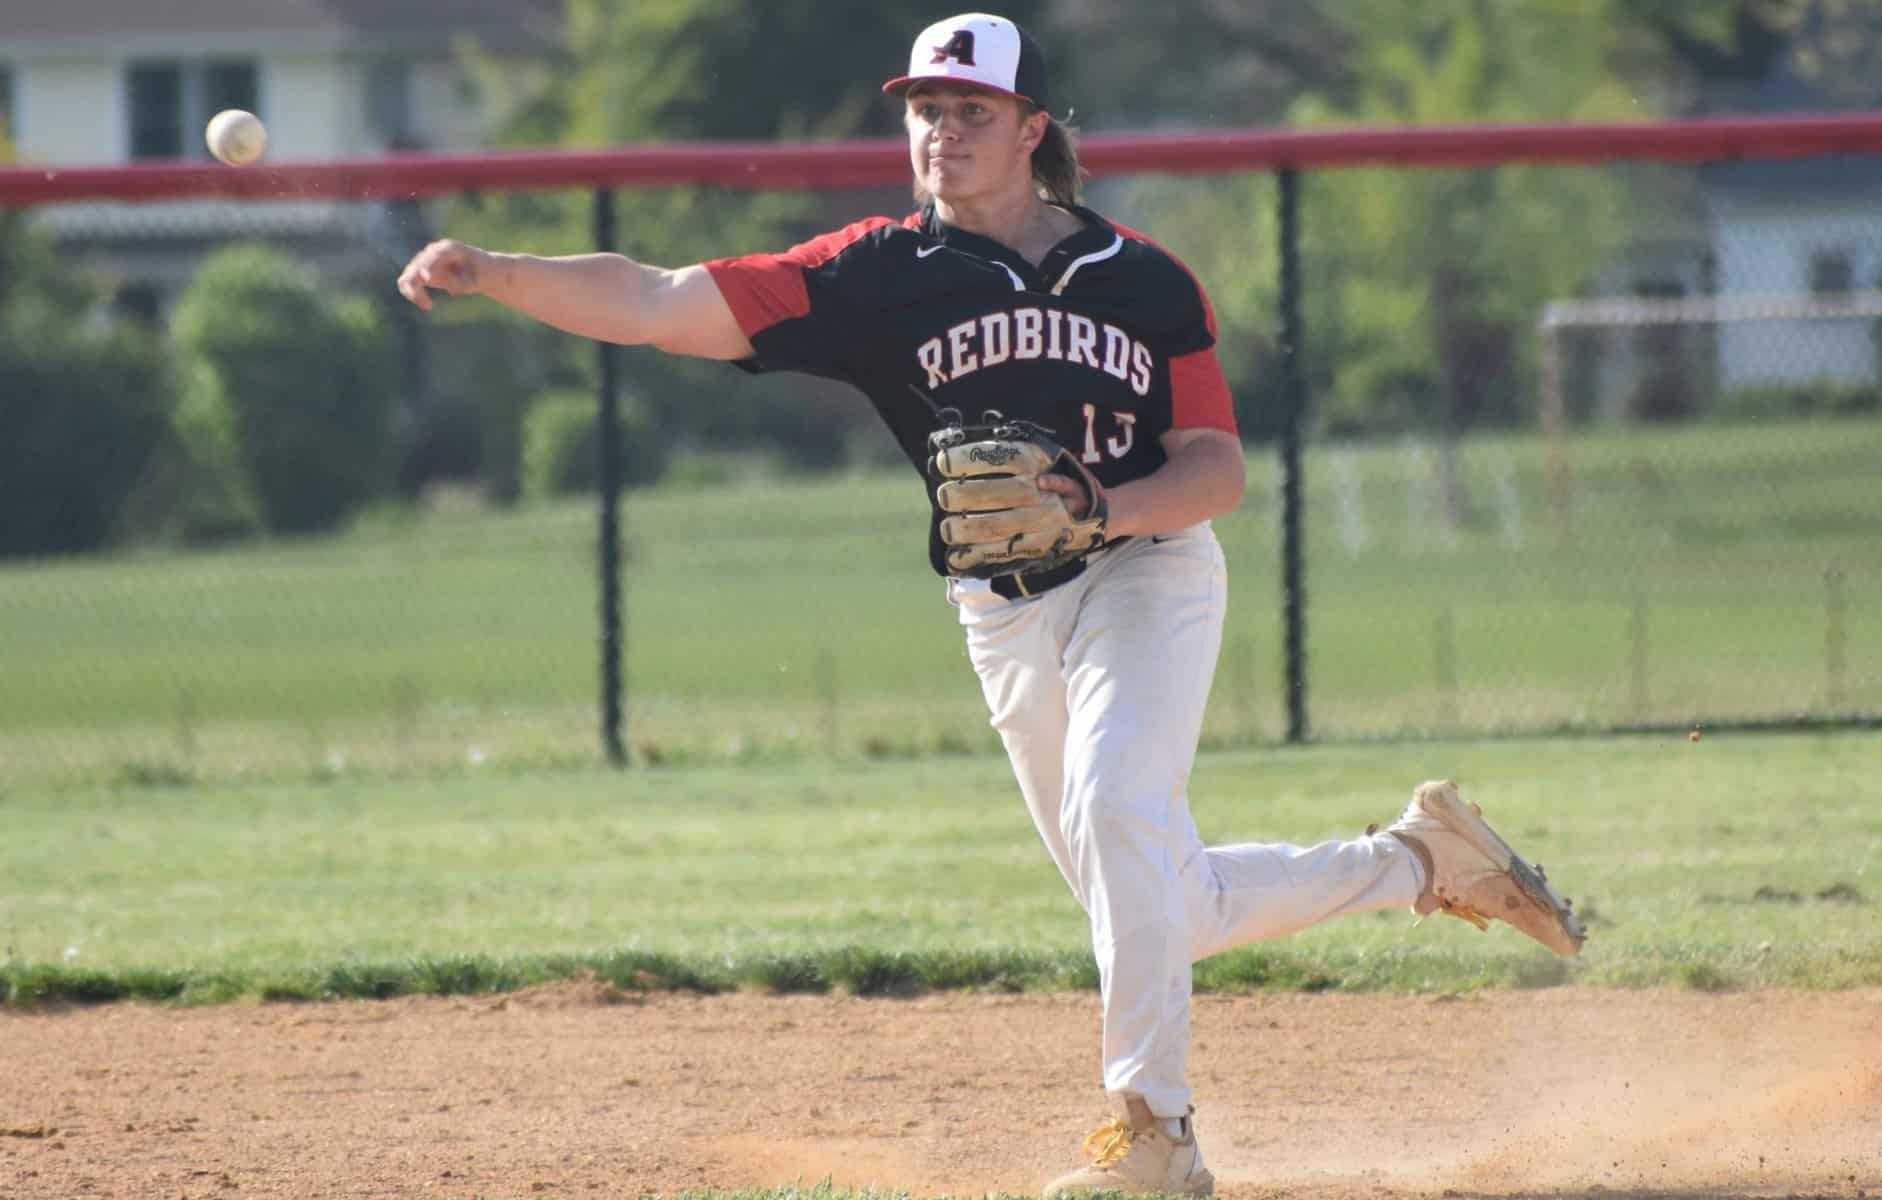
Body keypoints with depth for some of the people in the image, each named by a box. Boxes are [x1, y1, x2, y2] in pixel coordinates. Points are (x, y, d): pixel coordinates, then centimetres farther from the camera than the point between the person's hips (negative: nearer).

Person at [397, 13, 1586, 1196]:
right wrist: (491, 274, -27)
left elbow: (1220, 469, -6)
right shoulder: (882, 273, -5)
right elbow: (656, 306, -14)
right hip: (1008, 617, 3)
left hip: (1150, 574, -3)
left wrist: (1103, 508, -26)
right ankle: (1417, 860, 32)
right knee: (1166, 915, 9)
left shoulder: (1143, 280, -5)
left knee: (1117, 807, -29)